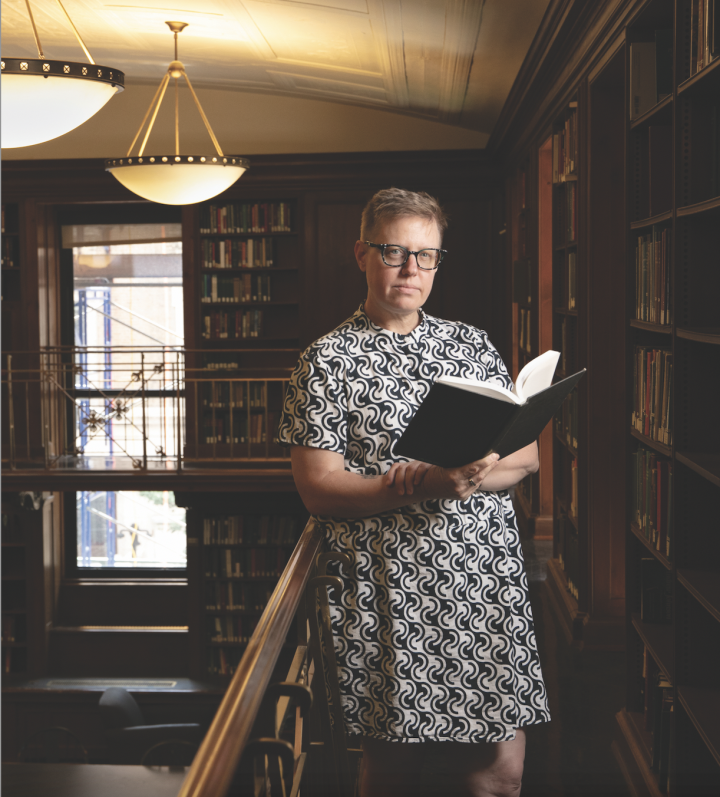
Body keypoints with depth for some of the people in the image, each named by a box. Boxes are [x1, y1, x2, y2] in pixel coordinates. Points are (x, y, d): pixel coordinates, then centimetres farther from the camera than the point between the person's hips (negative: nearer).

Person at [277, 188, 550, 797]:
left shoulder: (474, 345, 14)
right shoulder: (328, 361, 1)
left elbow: (526, 454, 10)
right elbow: (319, 489, -6)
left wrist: (468, 477, -11)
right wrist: (422, 486, -20)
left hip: (489, 583, 3)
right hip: (390, 593, -3)